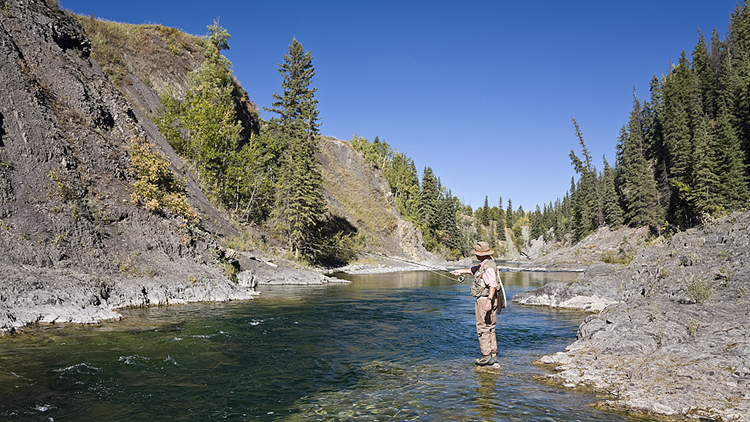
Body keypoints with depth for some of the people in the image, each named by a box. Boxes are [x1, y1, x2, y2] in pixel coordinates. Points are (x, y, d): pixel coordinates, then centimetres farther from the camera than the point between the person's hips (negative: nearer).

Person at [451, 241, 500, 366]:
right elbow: (473, 270, 32)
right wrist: (460, 271, 42)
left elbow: (493, 285, -29)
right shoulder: (483, 264, 13)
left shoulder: (489, 267, -19)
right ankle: (493, 355, 18)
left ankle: (486, 356, 1)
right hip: (483, 299, 10)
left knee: (483, 328, -4)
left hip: (485, 300, -10)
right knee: (490, 328, 13)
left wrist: (489, 300, -37)